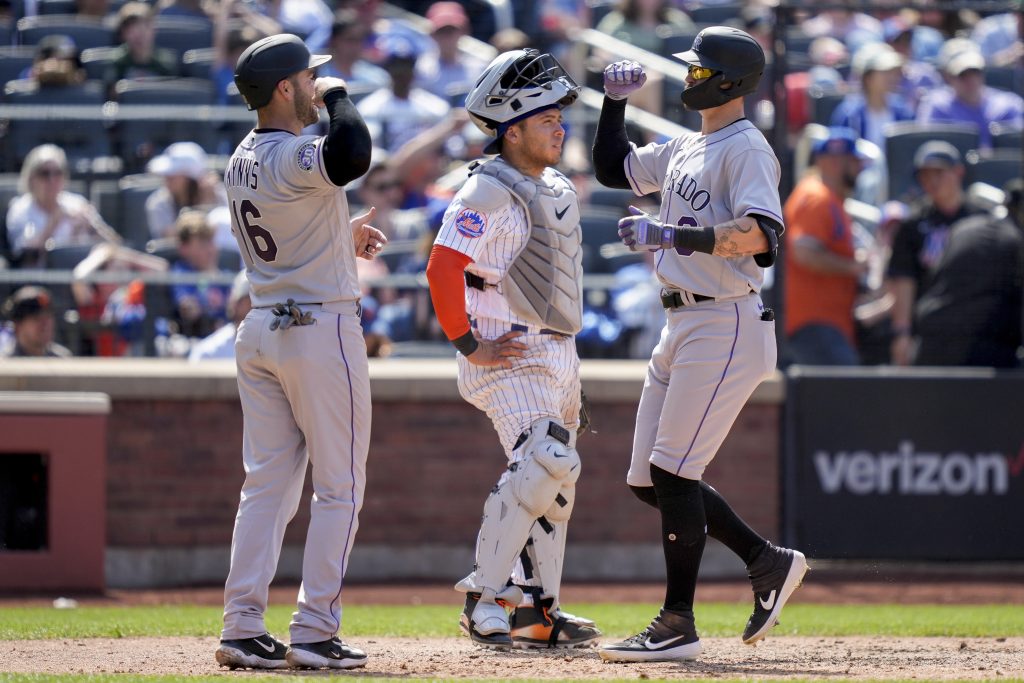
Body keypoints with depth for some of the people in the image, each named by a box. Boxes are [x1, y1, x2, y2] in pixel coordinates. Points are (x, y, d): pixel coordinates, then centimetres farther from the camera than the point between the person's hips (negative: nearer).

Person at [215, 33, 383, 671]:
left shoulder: (241, 161, 9)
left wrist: (342, 238, 18)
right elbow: (353, 154, -39)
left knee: (268, 484, 9)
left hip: (261, 330, 8)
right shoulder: (295, 157, -19)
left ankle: (243, 627, 5)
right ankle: (314, 632, -2)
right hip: (321, 328, -8)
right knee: (339, 487, 1)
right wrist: (339, 95, -21)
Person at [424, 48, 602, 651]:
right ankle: (484, 600, -18)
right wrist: (469, 347, -20)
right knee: (543, 461, -23)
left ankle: (538, 614, 19)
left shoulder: (558, 190, 14)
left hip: (557, 355, 10)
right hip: (509, 357, -10)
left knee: (556, 477, 12)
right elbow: (443, 269, -24)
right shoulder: (489, 194, -16)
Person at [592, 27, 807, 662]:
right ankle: (768, 563, 20)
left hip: (726, 326, -10)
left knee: (673, 471, -11)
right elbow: (613, 168, 31)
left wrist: (668, 234, -24)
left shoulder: (746, 148, -11)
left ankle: (679, 623, -6)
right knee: (649, 481, 10)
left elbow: (759, 234, -25)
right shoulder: (684, 150, 17)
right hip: (682, 327, 10)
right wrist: (615, 102, 17)